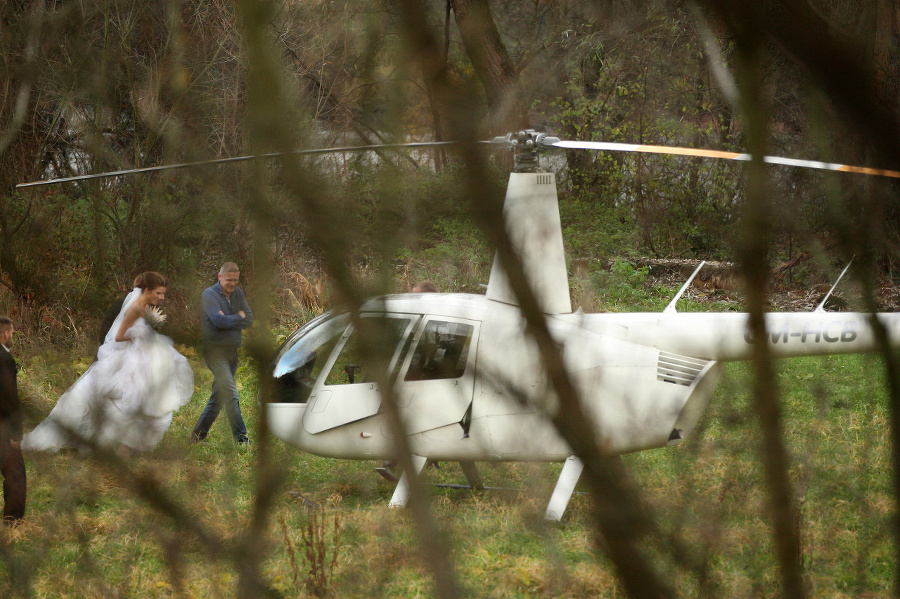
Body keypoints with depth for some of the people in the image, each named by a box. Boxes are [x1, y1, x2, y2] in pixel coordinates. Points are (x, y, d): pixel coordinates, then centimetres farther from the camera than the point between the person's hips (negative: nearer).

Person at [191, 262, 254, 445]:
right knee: (231, 394, -16)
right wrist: (239, 318, -7)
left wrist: (228, 321, -12)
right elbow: (218, 321, -22)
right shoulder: (209, 295, -8)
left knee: (218, 396, 11)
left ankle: (198, 434, 21)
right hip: (215, 351, -7)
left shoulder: (238, 293, 12)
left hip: (232, 351, 7)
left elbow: (249, 320, 2)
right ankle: (241, 437, -18)